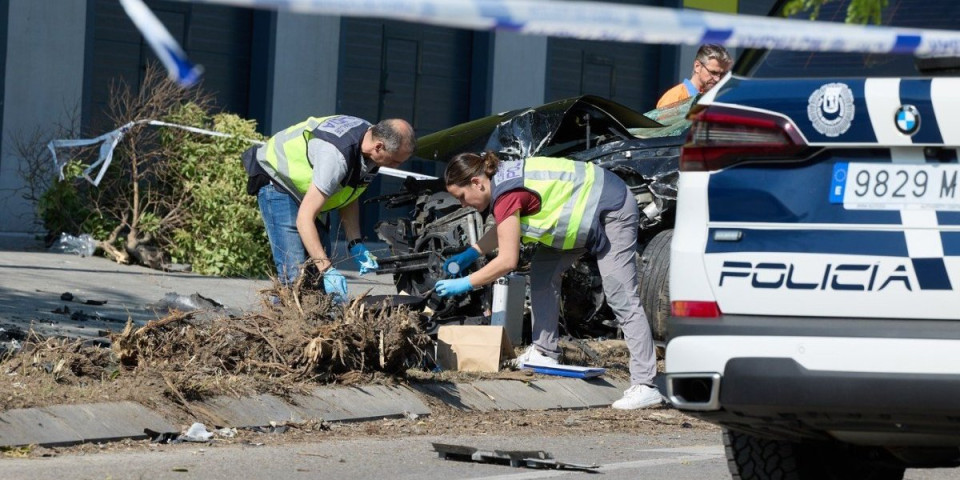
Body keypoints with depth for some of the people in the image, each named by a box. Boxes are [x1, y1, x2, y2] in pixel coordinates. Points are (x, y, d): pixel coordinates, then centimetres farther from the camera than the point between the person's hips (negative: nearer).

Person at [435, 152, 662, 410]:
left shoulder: (507, 195, -25)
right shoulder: (502, 178, 4)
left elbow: (507, 261, -23)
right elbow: (504, 227, 23)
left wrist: (464, 284, -15)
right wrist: (471, 253, 15)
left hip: (613, 212, -10)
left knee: (622, 300, -14)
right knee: (543, 272, 11)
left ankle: (644, 386, -17)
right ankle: (545, 352, 18)